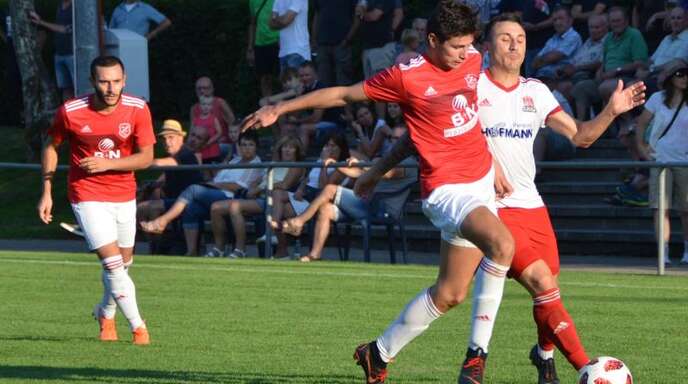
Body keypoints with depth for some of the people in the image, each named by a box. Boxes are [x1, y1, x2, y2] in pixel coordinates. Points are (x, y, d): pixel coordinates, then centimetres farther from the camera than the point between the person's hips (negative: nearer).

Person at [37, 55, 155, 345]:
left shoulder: (137, 109, -11)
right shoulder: (70, 112, -14)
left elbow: (146, 157, -11)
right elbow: (51, 146, 3)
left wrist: (108, 163, -25)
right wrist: (46, 192, 2)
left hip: (124, 196, 3)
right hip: (87, 197, -3)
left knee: (124, 261, 15)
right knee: (113, 263, -14)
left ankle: (105, 312, 42)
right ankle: (138, 326, -6)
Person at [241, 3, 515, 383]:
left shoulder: (472, 59, 2)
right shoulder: (407, 76, -16)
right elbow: (344, 94, -5)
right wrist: (280, 109, 0)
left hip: (483, 178, 8)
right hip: (449, 190, -8)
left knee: (450, 293, 9)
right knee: (502, 245, -31)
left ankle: (380, 353, 26)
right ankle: (477, 352, -22)